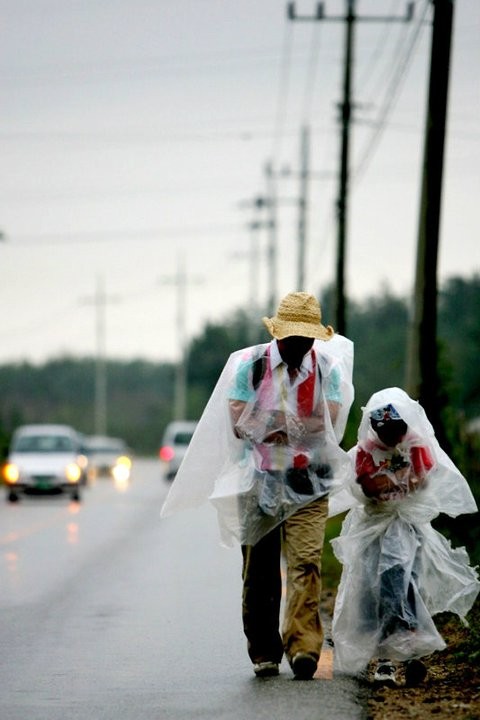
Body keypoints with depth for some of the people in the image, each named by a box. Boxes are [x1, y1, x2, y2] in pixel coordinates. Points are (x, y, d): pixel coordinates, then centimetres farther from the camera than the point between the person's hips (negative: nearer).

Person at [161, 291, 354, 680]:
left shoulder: (328, 368, 4)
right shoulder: (250, 364, 1)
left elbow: (330, 423, -9)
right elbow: (239, 425, -8)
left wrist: (266, 423, -12)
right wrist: (301, 426, -12)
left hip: (307, 486, -1)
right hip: (259, 483, 1)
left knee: (306, 563, -15)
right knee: (259, 572, 5)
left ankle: (303, 648, -21)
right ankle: (264, 652, 15)